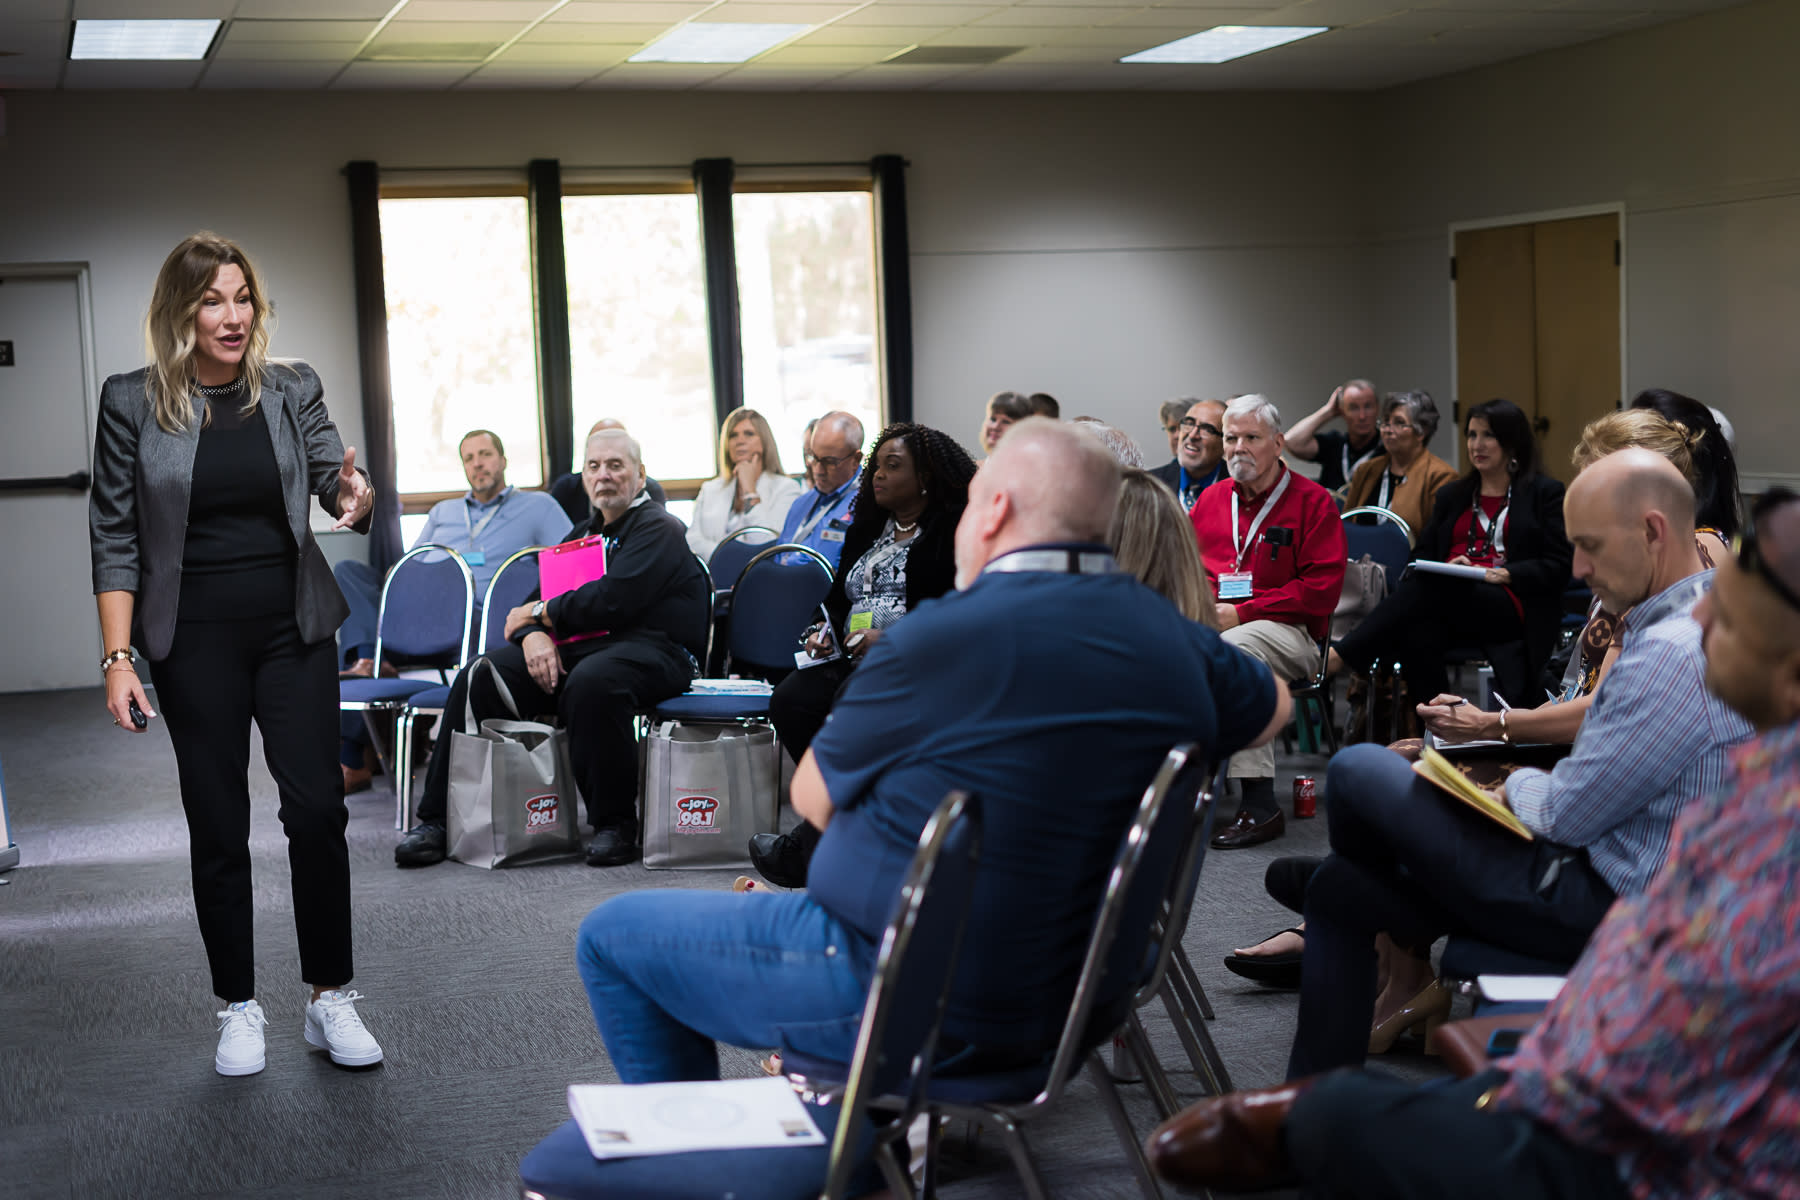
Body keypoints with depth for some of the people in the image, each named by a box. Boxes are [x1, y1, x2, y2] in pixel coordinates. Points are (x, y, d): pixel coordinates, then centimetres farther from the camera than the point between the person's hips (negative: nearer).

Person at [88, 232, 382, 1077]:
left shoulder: (292, 391, 4)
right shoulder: (132, 403, -2)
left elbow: (337, 483, 0)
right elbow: (114, 539, -2)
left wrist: (357, 496, -26)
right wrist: (118, 658, -9)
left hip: (294, 628, 1)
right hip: (196, 641, -1)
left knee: (317, 807, -6)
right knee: (217, 825, 5)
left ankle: (331, 999, 7)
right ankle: (239, 1009, 17)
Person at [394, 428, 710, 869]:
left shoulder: (659, 528, -1)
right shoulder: (584, 533, 26)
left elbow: (612, 600, -16)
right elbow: (534, 602, 20)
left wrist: (538, 614, -2)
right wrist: (533, 634, -7)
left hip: (652, 647, -7)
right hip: (578, 647, 7)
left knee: (591, 682, -41)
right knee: (477, 678, -14)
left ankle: (615, 823, -25)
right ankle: (436, 820, -10)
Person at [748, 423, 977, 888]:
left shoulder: (952, 532, -1)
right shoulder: (867, 529, 23)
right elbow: (839, 597, 29)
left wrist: (891, 637, -19)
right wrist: (825, 632, 7)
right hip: (849, 659, 7)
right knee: (788, 701, -21)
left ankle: (809, 849, -24)